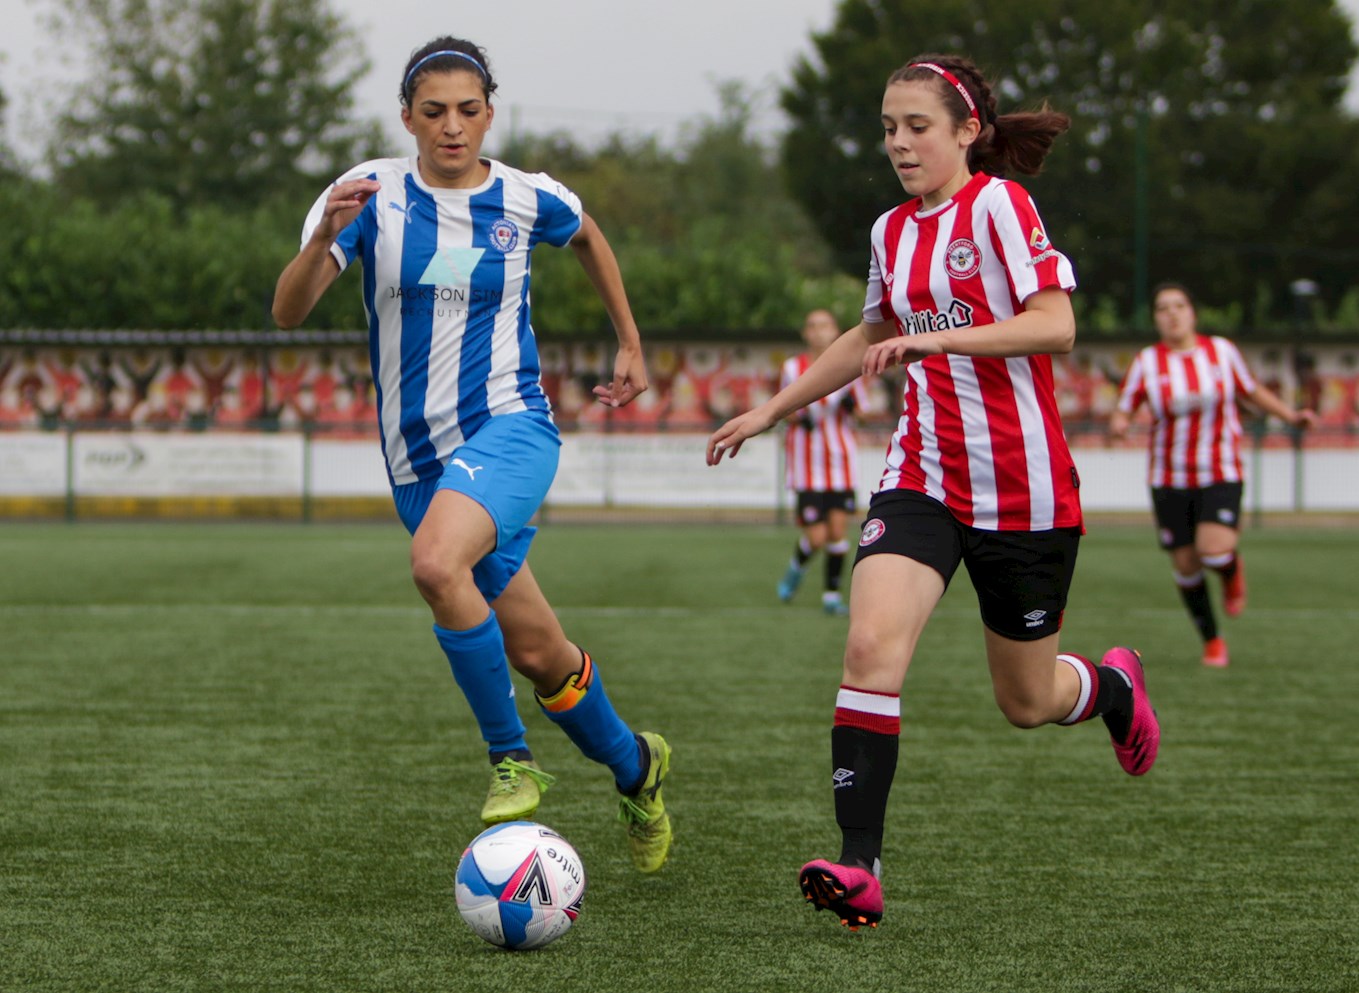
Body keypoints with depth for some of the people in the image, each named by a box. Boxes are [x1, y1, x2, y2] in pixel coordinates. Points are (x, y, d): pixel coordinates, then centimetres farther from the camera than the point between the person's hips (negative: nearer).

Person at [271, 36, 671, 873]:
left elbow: (589, 238, 23)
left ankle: (512, 760, -17)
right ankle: (635, 766, 35)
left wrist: (632, 346, 25)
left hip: (510, 426, -2)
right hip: (417, 453, 2)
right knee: (538, 656, 8)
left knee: (436, 563, -33)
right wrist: (325, 238, -33)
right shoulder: (373, 193, -5)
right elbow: (287, 313, -15)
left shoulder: (529, 200, -2)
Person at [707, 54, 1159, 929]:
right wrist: (771, 412, 28)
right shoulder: (894, 232, 10)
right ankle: (860, 865, -21)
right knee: (872, 645, -20)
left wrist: (937, 338, -29)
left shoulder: (997, 204, -10)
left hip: (1024, 488, -5)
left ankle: (1116, 686, 46)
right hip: (924, 478, 5)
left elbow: (1055, 325, -20)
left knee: (1027, 703, 9)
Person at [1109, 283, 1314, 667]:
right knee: (1185, 565, 3)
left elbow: (1253, 390, 14)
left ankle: (1232, 571, 16)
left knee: (1214, 550, -23)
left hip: (1221, 473, -1)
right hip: (1170, 479, 1)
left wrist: (1290, 415, 3)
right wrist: (1118, 424, -23)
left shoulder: (1222, 351, -1)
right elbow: (1122, 410, 0)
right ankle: (1212, 642, 24)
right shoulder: (1146, 362, -3)